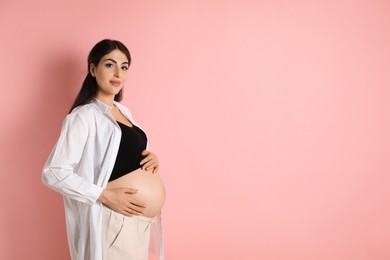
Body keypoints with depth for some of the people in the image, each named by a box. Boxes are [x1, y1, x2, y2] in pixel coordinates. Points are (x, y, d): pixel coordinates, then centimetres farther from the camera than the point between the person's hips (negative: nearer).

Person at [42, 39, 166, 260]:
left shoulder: (123, 111, 9)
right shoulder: (84, 116, -15)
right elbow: (54, 173, -21)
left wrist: (151, 158, 1)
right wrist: (105, 196, -24)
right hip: (117, 223, -8)